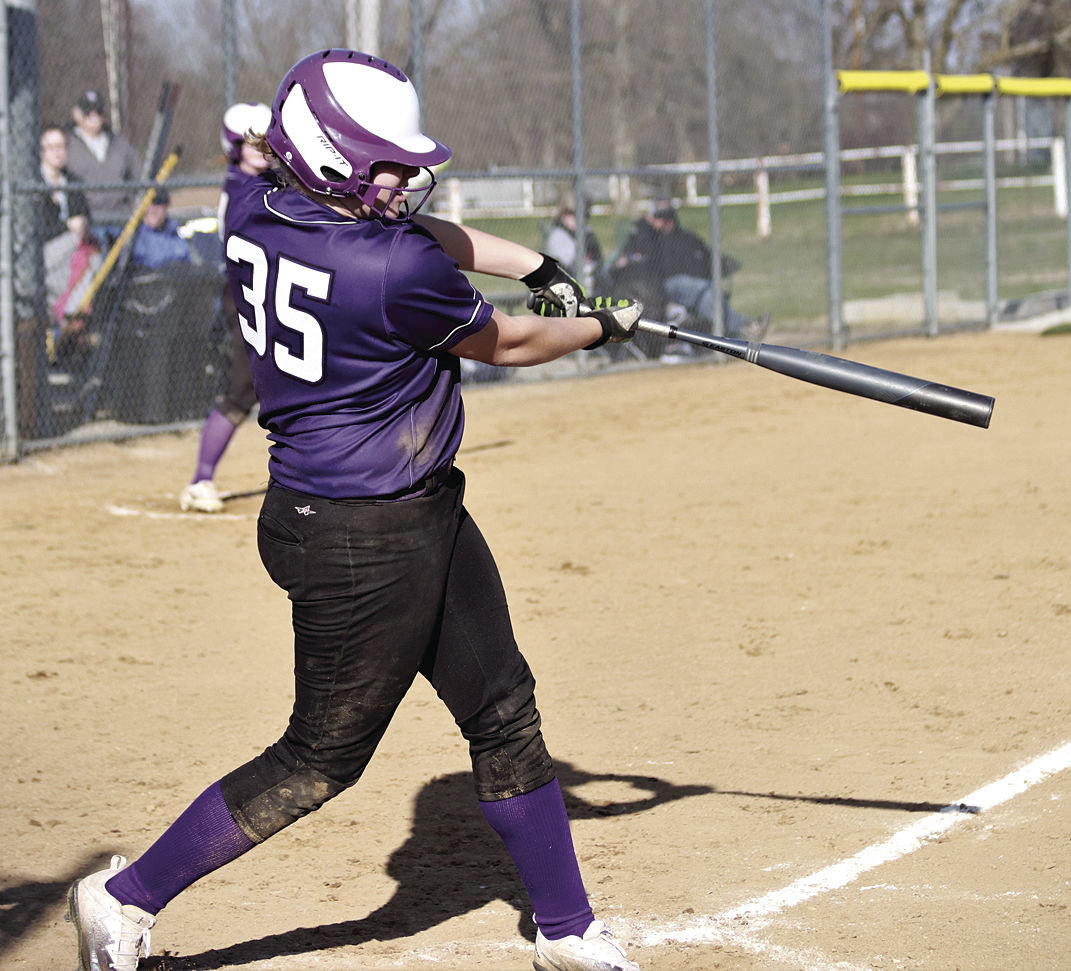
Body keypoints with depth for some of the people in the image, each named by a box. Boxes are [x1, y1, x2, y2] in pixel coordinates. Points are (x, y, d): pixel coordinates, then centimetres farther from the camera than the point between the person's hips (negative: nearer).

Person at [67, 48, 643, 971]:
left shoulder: (254, 210, -3)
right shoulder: (396, 273, -26)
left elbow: (407, 232, 14)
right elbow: (503, 343, -6)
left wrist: (539, 266, 8)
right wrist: (604, 325, 12)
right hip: (359, 543, -9)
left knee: (506, 716, 16)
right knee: (322, 757, 4)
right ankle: (125, 896, 16)